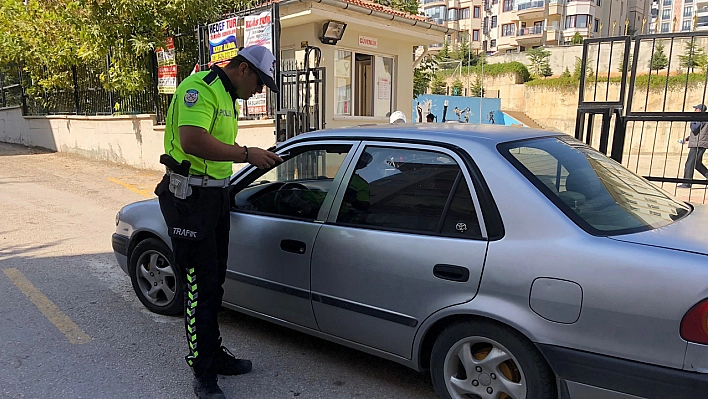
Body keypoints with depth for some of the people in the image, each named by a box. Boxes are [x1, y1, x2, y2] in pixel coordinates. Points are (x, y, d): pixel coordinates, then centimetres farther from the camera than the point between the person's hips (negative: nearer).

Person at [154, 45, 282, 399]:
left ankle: (214, 354, 33)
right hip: (190, 197, -10)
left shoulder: (227, 97, 17)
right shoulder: (199, 88, -15)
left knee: (214, 281, 17)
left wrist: (257, 158, 12)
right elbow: (192, 141, -31)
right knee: (200, 286, -3)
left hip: (216, 194, 10)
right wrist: (246, 154, -26)